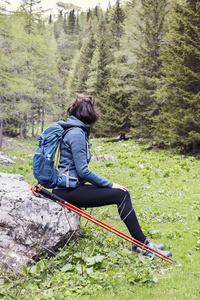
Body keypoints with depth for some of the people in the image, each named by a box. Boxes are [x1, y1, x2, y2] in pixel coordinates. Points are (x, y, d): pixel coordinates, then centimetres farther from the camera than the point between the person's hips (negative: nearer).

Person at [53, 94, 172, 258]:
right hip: (68, 191, -10)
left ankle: (141, 242, 9)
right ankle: (142, 243, -3)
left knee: (122, 193, 6)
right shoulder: (76, 134, -15)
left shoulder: (76, 131, 16)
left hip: (68, 187, 10)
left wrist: (106, 183, 16)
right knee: (121, 195, -12)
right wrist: (110, 184, -11)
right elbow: (83, 171, -20)